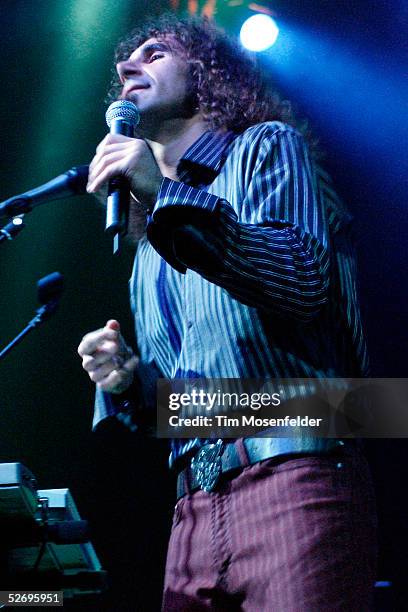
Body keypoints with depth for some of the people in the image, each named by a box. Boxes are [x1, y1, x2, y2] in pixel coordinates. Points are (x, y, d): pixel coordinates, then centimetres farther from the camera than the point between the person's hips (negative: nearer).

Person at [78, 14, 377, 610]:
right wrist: (125, 381, 5)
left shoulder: (265, 146, 8)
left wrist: (169, 196, -16)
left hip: (293, 476, -6)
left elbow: (305, 280, -10)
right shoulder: (150, 246, 26)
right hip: (195, 505, 6)